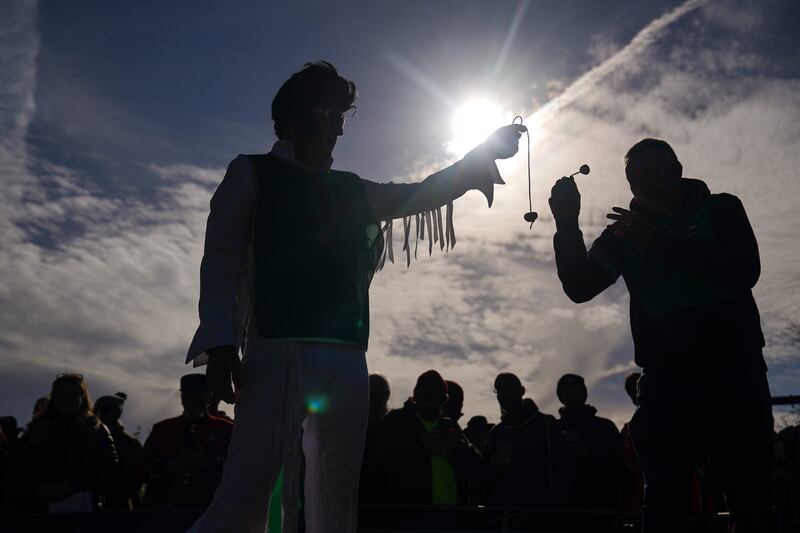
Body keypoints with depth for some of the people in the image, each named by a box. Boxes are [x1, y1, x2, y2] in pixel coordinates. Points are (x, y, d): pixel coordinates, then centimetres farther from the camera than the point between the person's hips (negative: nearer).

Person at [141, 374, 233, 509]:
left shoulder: (225, 430, 8)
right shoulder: (161, 429, 15)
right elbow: (143, 469, 10)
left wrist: (206, 463, -16)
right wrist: (168, 466, -10)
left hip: (208, 509, -2)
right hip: (165, 508, 2)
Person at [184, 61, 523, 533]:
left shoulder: (352, 190, 23)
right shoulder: (253, 173, 11)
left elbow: (423, 194, 30)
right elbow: (221, 261, 2)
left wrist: (484, 153, 22)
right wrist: (221, 344, -11)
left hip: (347, 358, 6)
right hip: (279, 350, -5)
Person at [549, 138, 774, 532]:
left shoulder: (720, 210, 8)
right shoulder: (625, 232, 13)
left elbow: (744, 272, -9)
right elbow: (580, 288, 3)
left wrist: (658, 242, -16)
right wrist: (567, 225, -10)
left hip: (733, 368, -1)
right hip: (666, 377, 1)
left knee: (750, 497, -3)